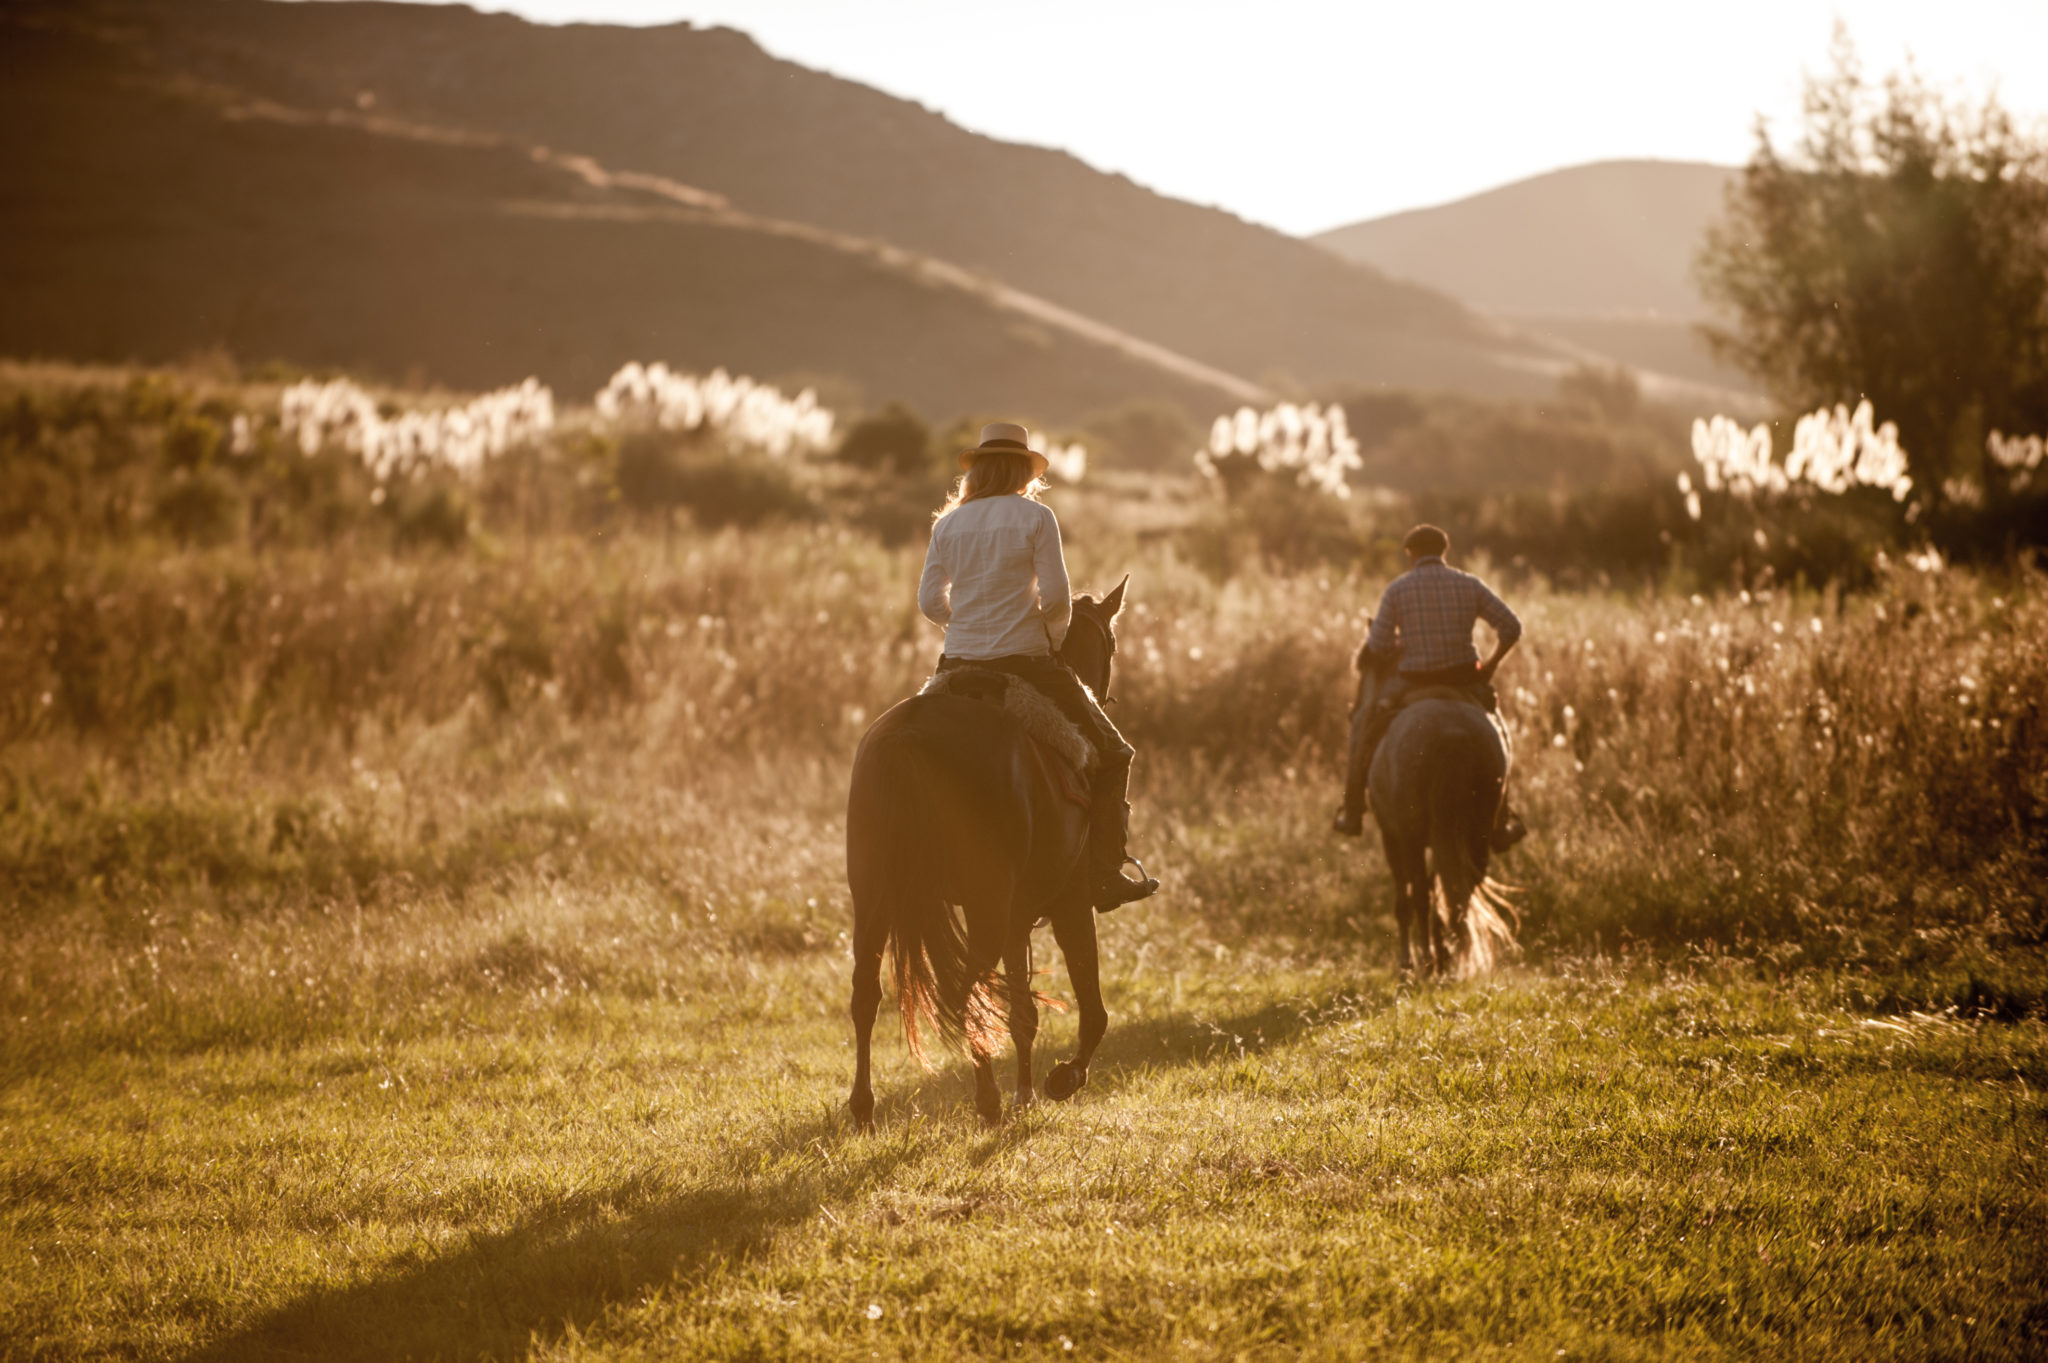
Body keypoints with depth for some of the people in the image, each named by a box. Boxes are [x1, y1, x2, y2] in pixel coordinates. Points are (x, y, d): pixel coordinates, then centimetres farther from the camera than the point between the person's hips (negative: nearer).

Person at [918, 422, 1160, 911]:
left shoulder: (948, 523, 7)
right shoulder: (1036, 517, -4)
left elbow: (930, 600, 4)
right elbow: (1055, 596, -11)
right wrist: (1052, 638, 7)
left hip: (959, 664, 4)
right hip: (1025, 660, -4)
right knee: (1110, 754, 9)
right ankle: (1105, 876, 1)